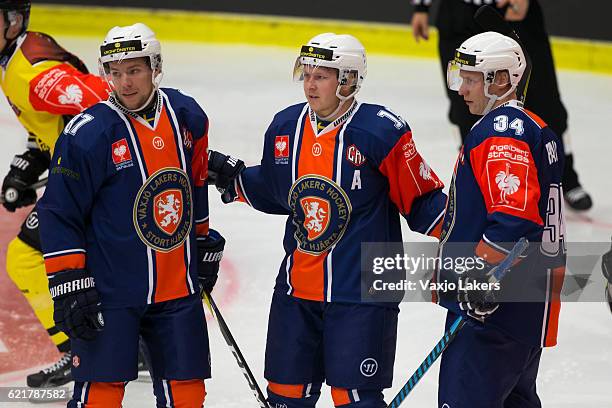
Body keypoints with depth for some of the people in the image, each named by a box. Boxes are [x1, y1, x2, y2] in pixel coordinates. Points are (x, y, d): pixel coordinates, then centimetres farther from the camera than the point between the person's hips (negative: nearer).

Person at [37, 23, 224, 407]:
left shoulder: (187, 115, 2)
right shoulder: (88, 134, -14)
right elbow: (59, 214, -10)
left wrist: (205, 245, 23)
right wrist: (68, 284, -13)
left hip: (177, 286, 5)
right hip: (110, 289, -5)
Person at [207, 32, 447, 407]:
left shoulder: (383, 131, -13)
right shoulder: (285, 127, 5)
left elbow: (420, 198, -8)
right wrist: (233, 177, 8)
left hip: (361, 292, -6)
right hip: (297, 289, 6)